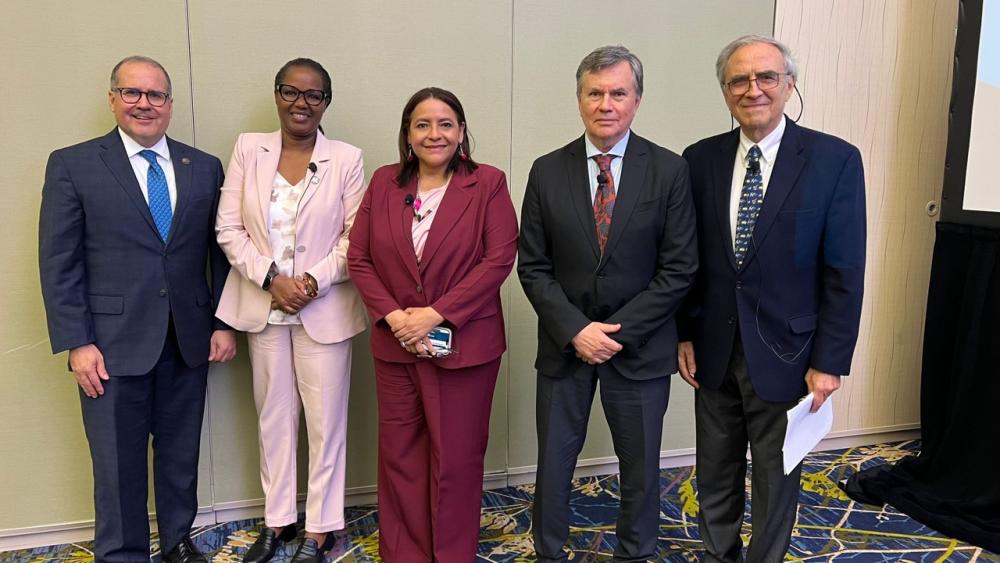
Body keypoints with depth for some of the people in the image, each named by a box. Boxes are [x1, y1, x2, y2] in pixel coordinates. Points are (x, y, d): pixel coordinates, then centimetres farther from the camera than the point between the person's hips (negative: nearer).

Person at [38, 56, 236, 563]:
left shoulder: (205, 168, 6)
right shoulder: (72, 165, -1)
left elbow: (220, 252, 8)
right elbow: (58, 262, -4)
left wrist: (224, 323, 4)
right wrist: (77, 343, -10)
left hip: (188, 339, 3)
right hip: (114, 342, -2)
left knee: (182, 454, 15)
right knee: (119, 464, 8)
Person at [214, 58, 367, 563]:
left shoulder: (346, 159, -4)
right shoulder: (248, 150, 2)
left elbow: (356, 237, -4)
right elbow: (229, 228, 0)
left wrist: (315, 280, -17)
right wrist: (270, 278, -12)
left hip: (323, 309, -2)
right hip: (263, 307, 3)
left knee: (325, 419, 5)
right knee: (274, 416, 14)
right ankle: (277, 519, 31)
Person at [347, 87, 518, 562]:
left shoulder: (488, 184, -4)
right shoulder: (384, 183, 5)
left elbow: (499, 259, -11)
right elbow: (358, 257, 4)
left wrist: (436, 314, -16)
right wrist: (393, 316, -10)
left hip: (464, 343, -3)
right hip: (395, 343, 3)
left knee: (456, 458, 8)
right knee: (399, 454, 12)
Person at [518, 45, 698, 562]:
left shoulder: (669, 171, -6)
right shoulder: (547, 172, -1)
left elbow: (678, 270, -7)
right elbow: (533, 267, -2)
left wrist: (617, 332, -14)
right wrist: (575, 331, -13)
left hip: (639, 347, -1)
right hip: (565, 344, 1)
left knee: (640, 466, 14)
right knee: (553, 463, 13)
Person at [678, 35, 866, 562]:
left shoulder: (835, 160, -8)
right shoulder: (700, 158, 0)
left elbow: (845, 273, -8)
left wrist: (830, 361, -10)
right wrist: (684, 334, 3)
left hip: (784, 352, -3)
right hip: (714, 349, 3)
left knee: (776, 480, 14)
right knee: (715, 476, 18)